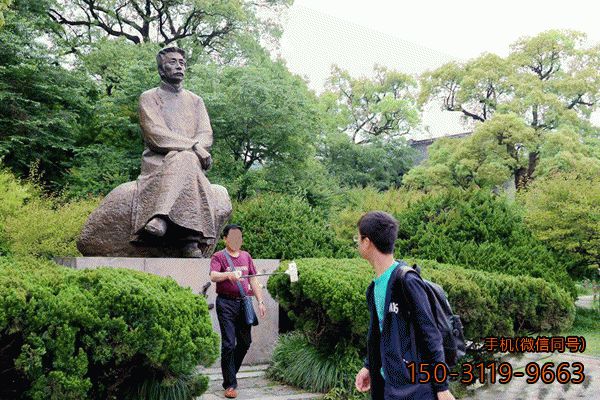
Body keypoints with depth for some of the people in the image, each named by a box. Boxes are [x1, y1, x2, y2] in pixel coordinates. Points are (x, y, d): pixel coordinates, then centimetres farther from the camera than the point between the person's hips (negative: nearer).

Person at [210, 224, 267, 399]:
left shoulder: (246, 256, 14)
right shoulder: (218, 256, -2)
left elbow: (253, 280, 15)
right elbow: (213, 276, -20)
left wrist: (260, 301, 8)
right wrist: (228, 275, -40)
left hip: (244, 302, 5)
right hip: (226, 304, -5)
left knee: (245, 342, 11)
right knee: (229, 344, -6)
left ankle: (230, 373, 31)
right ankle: (230, 384, 2)